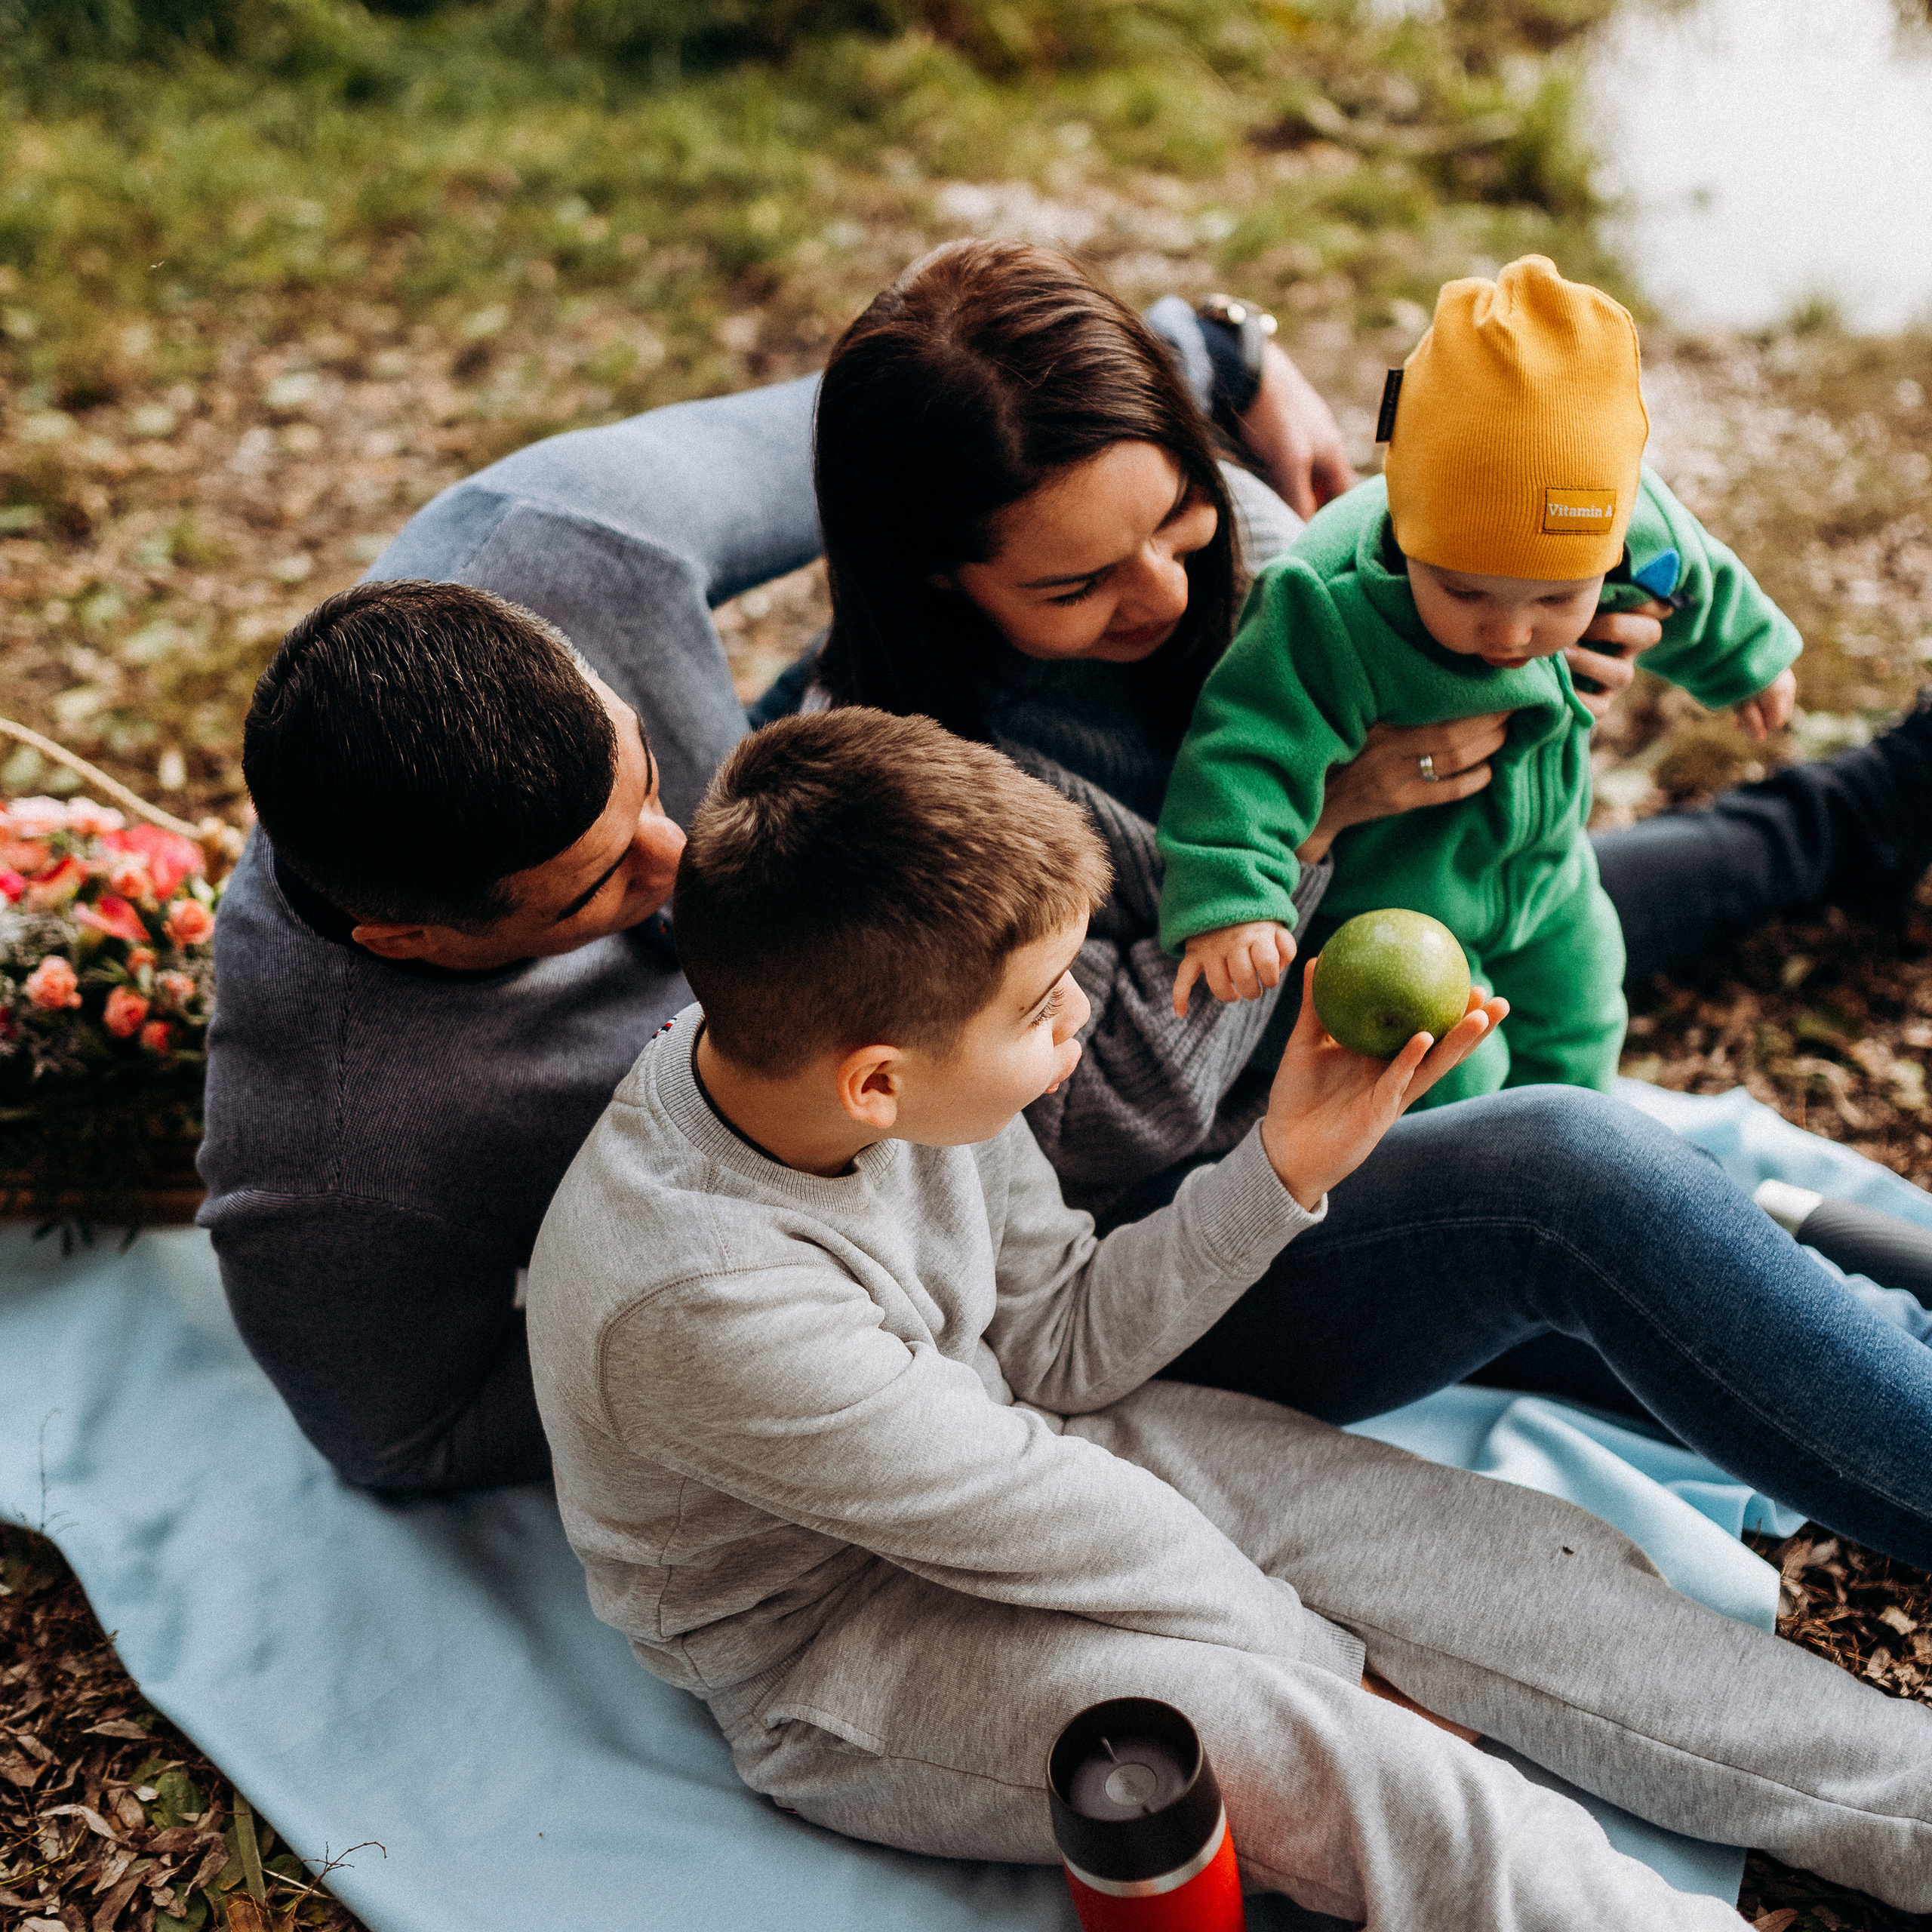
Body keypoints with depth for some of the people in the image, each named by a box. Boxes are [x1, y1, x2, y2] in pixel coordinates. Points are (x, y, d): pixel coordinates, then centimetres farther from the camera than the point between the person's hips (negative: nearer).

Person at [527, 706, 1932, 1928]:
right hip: (832, 1642, -6)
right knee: (1344, 1770, -27)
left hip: (1011, 1444, 6)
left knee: (1529, 1557, -4)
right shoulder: (699, 1297, -36)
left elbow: (1056, 1349, -3)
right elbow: (1045, 1526, -25)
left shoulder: (875, 1059, -16)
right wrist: (1331, 1651, -11)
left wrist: (1282, 1169, -14)